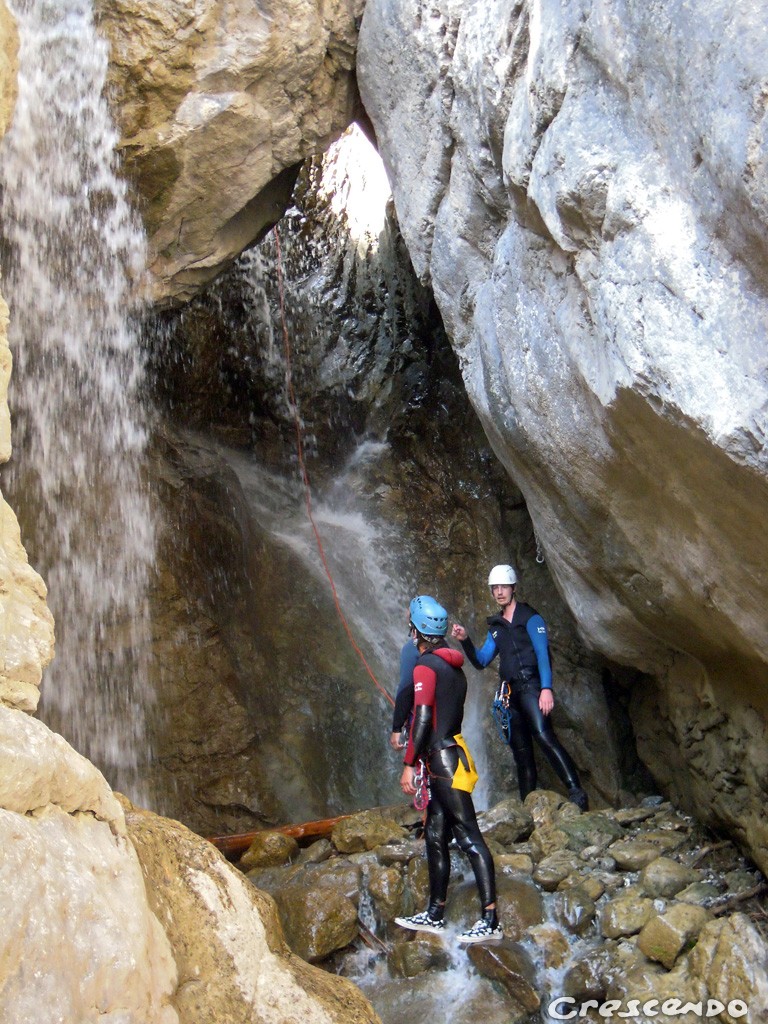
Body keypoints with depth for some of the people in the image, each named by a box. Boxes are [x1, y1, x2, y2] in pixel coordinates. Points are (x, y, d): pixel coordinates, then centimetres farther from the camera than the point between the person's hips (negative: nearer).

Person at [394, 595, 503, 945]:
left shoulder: (426, 666, -11)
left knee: (469, 838, -11)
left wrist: (409, 764, -18)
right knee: (435, 837, 15)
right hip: (453, 756, 10)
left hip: (443, 759, -10)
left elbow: (423, 717, -19)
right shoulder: (454, 667, 17)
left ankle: (490, 920, -11)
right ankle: (435, 915, 22)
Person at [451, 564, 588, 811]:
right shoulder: (496, 626, 20)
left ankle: (576, 793, -34)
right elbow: (481, 661, 20)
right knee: (521, 752, 6)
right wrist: (465, 641, 2)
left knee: (543, 735, -27)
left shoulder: (530, 617, 1)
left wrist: (546, 688, -22)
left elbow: (542, 653, -9)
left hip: (531, 686, -6)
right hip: (509, 692, 6)